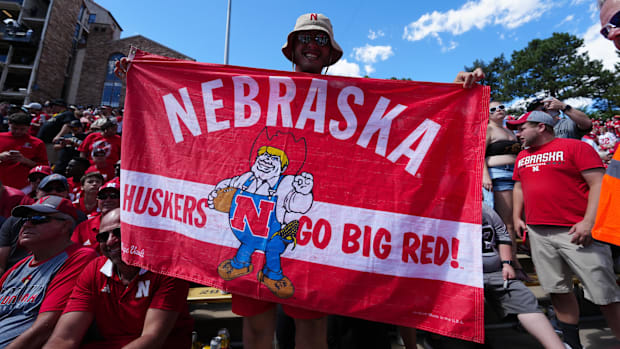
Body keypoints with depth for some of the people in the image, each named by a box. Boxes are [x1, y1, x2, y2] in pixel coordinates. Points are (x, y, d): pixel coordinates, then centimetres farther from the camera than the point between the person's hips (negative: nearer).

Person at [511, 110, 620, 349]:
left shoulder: (575, 147, -2)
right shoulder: (522, 156, 16)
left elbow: (598, 184, -8)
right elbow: (519, 188, 22)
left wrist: (588, 222, -17)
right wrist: (517, 217, 12)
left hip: (575, 232, -5)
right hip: (538, 233, 5)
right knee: (557, 290, 12)